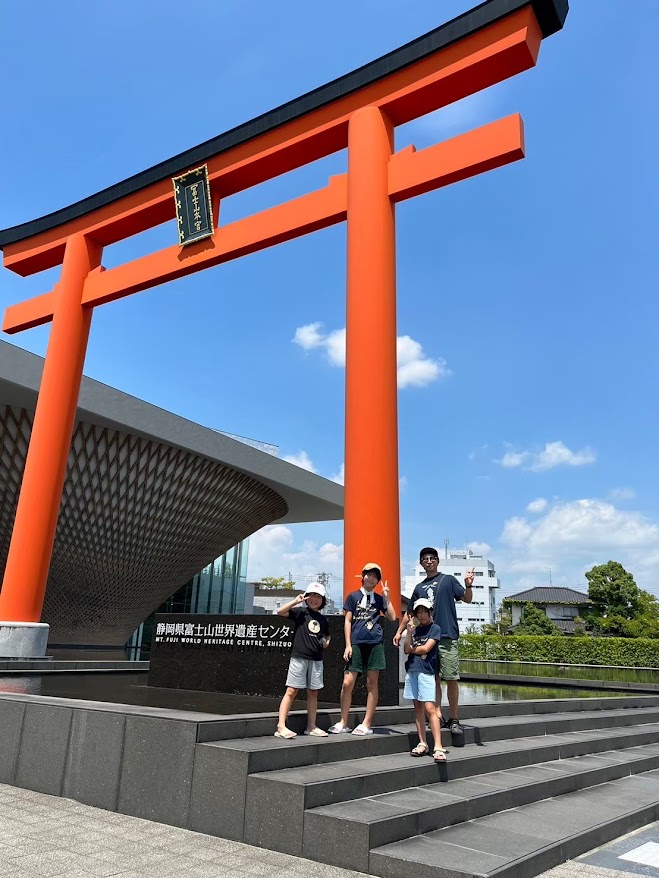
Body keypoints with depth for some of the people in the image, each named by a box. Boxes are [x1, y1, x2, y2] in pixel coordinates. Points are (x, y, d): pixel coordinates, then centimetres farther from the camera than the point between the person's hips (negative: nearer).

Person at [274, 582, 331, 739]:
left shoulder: (323, 620, 13)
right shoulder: (300, 612, -1)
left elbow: (327, 635, 30)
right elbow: (280, 612, -13)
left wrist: (327, 642, 9)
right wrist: (296, 601, -18)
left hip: (316, 660, 5)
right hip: (299, 657, -5)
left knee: (313, 692, 10)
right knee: (292, 691, -6)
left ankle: (311, 726, 20)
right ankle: (281, 726, -4)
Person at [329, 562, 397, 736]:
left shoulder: (379, 598, 13)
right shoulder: (353, 596, 8)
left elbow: (392, 617, 5)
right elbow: (347, 621, 6)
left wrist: (386, 597, 0)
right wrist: (348, 645, -1)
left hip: (375, 643, 2)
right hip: (356, 643, -1)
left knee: (372, 683, 3)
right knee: (348, 683, -5)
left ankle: (367, 724, 12)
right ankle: (343, 723, 9)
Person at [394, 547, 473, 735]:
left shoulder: (448, 580, 6)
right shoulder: (419, 588, 17)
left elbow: (467, 599, -2)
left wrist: (468, 585, -22)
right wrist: (399, 632, 15)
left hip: (447, 637, -4)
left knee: (451, 679, -4)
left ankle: (453, 719, 6)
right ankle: (438, 718, 15)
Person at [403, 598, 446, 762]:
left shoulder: (435, 628, 0)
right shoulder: (415, 628, 15)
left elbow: (425, 649, -9)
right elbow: (407, 650, 4)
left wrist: (412, 649, 6)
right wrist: (409, 632, -8)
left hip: (426, 671, -6)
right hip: (412, 670, 6)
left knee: (430, 707, -12)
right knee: (418, 707, 8)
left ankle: (438, 747, -13)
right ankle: (422, 744, 15)